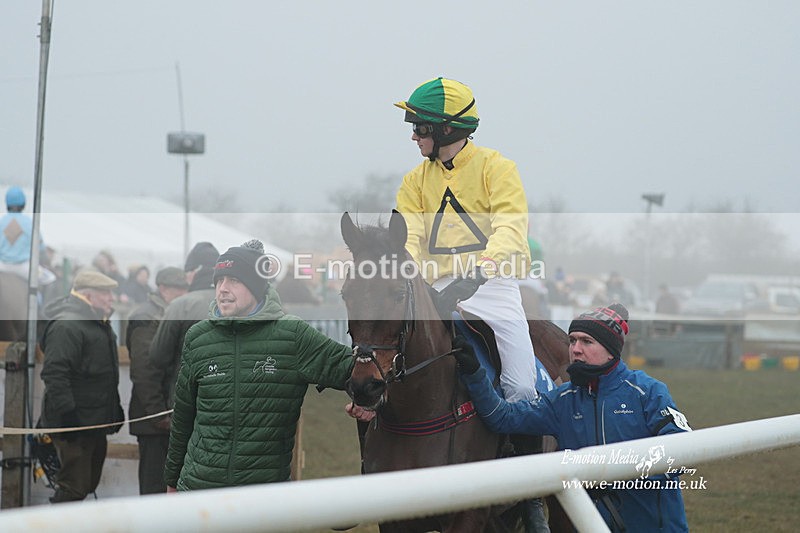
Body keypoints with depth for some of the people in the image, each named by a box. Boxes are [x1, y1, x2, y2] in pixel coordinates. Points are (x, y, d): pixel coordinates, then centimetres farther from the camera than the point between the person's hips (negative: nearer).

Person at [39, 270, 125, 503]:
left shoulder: (100, 323, 18)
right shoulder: (66, 325, -17)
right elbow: (55, 373, -24)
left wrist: (116, 409, 25)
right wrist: (66, 413, -28)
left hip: (95, 422, 10)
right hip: (75, 422, -10)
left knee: (90, 483, 16)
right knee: (74, 487, -12)